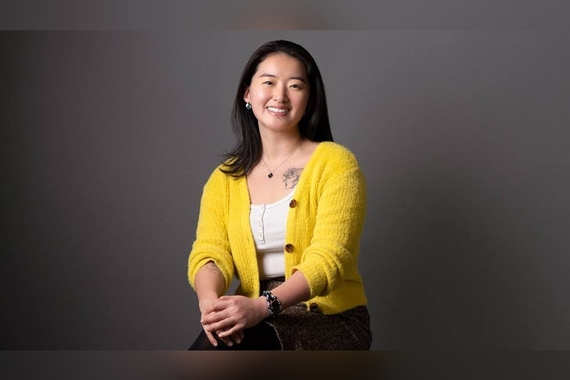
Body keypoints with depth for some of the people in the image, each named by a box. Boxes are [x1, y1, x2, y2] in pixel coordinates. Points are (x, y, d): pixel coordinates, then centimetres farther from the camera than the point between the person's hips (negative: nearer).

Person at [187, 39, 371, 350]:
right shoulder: (224, 178, 10)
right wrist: (210, 301, -27)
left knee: (217, 348, -30)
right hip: (254, 321, 4)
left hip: (330, 319, -3)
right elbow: (209, 252, -3)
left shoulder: (335, 162, -4)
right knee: (216, 338, -31)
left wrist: (263, 305, -31)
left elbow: (328, 258, -15)